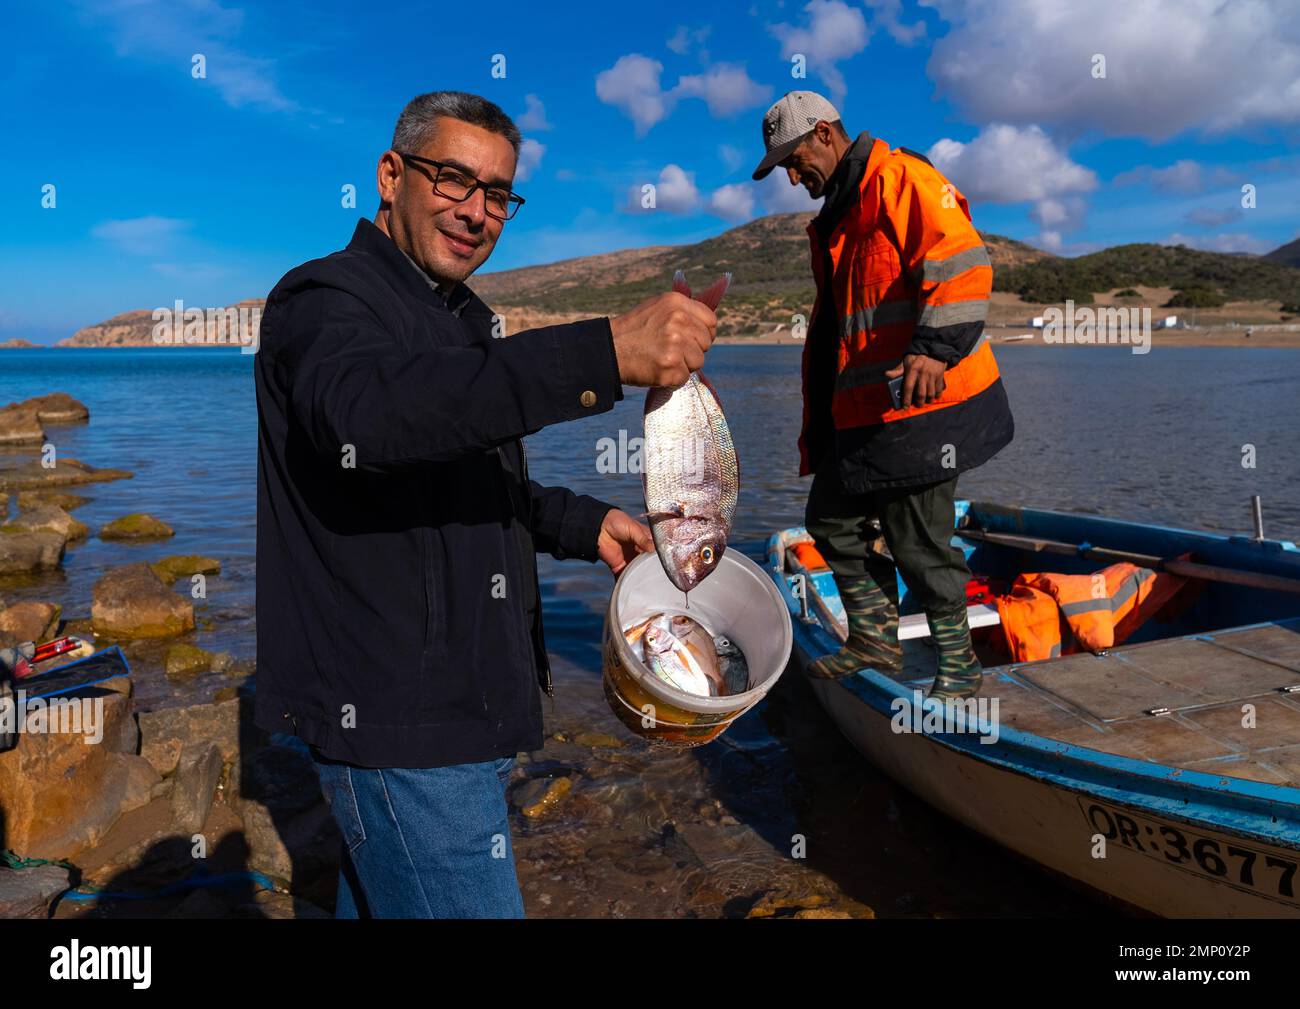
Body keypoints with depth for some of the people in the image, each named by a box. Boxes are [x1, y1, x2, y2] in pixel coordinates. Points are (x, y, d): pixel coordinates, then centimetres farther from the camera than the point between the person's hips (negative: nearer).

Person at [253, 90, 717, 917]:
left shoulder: (467, 320, 16)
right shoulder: (325, 299, -13)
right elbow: (366, 412, -39)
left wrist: (584, 525, 10)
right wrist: (606, 355, -46)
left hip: (462, 709, 9)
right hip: (400, 722, -9)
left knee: (379, 896, 24)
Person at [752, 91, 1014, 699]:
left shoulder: (900, 179, -7)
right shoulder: (833, 220, 23)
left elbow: (960, 262, -20)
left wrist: (935, 347, -33)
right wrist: (817, 428, 24)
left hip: (919, 403, -10)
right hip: (855, 411, 10)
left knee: (917, 540, -3)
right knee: (832, 520, 12)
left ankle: (958, 663, 15)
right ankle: (874, 642, 26)